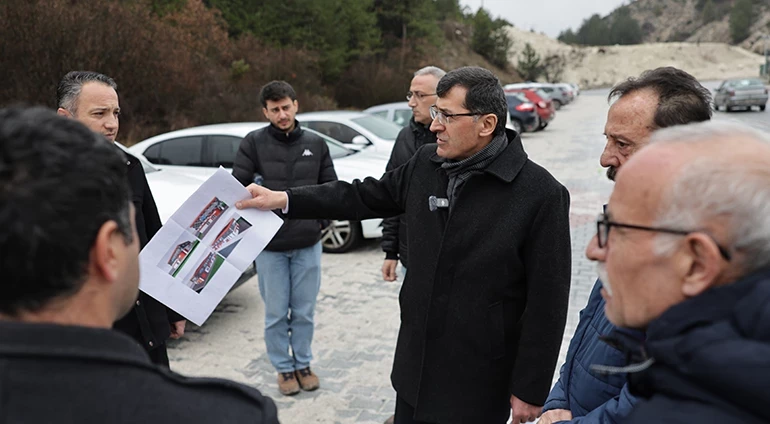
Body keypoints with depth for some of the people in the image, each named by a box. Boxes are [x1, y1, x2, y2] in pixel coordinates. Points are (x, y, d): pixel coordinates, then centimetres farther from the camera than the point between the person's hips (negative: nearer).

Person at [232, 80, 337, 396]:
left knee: (304, 311, 12)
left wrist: (318, 215, -7)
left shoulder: (316, 144, 4)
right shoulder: (253, 143, -4)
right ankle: (283, 368, 26)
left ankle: (303, 364, 30)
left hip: (307, 243, 2)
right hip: (268, 243, -2)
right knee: (276, 313, 9)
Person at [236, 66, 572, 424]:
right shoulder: (425, 162, -1)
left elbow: (547, 302, -15)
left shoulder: (540, 194, -18)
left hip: (479, 382, -5)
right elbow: (367, 196, 10)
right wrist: (284, 199, 4)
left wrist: (530, 390, -11)